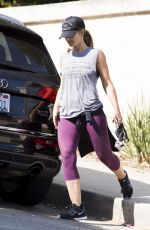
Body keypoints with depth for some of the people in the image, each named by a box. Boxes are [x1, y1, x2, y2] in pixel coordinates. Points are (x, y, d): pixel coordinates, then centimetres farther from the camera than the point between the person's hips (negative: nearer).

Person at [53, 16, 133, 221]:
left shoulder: (96, 55, 7)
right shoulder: (65, 57, 19)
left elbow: (107, 83, 4)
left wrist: (116, 108, -7)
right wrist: (56, 107, 16)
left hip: (92, 112, -3)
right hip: (67, 116, 3)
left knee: (104, 155, 1)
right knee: (67, 157, -13)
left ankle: (122, 177, 37)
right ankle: (77, 207, -16)